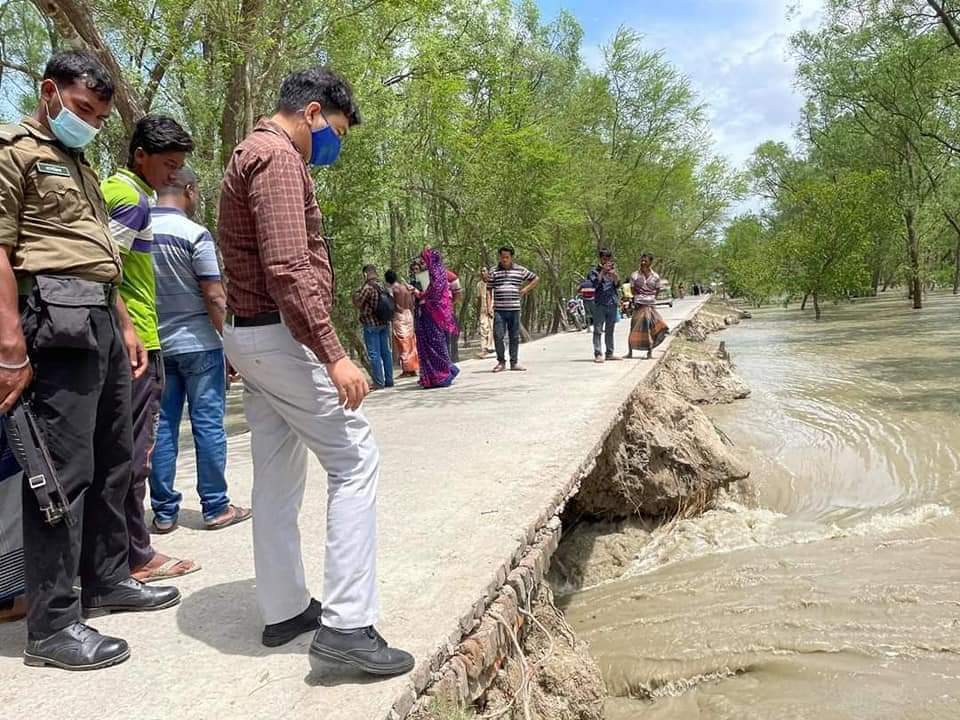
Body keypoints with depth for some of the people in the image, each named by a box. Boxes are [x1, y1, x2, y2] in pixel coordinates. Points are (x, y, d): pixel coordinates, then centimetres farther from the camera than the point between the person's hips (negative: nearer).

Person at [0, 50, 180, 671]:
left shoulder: (80, 166, 25)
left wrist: (126, 327, 20)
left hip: (102, 320, 9)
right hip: (58, 317, -9)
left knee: (114, 457, 13)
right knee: (64, 469, -8)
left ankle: (108, 579, 27)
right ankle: (53, 626, 0)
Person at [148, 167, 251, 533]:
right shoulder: (194, 234, -10)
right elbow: (215, 297, -13)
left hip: (154, 345, 5)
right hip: (198, 343, -5)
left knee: (162, 425, 8)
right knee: (208, 424, 1)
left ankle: (164, 511, 14)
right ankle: (216, 507, 8)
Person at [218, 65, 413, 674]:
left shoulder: (252, 155, 22)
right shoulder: (278, 157, -12)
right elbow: (288, 269, -24)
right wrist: (334, 354, -26)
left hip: (250, 332, 11)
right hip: (280, 334, -11)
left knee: (278, 475, 12)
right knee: (356, 461, -8)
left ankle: (285, 610, 21)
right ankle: (346, 624, -8)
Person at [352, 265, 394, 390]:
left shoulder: (367, 287, -14)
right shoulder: (383, 286, 6)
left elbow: (357, 303, -9)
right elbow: (391, 303, 13)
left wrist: (357, 291, 5)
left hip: (371, 324, -7)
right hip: (385, 323, 7)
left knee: (374, 354, -3)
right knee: (386, 352, 10)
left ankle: (379, 383, -3)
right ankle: (389, 380, 15)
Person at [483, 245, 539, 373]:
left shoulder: (520, 270, 8)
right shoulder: (493, 271, 6)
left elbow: (536, 279, 18)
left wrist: (525, 289, 10)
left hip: (514, 309, 1)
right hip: (499, 309, -1)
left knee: (515, 337, 6)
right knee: (498, 336, -7)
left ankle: (514, 362, 15)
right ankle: (501, 362, 6)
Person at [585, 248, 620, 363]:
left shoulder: (612, 271, 16)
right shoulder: (594, 272, 4)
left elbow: (617, 285, 5)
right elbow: (595, 284, -14)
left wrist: (614, 273, -10)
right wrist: (603, 271, -16)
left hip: (612, 304, 5)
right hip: (600, 304, -5)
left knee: (610, 331, 10)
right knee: (598, 330, -7)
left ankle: (609, 353, 16)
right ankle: (598, 354, -9)